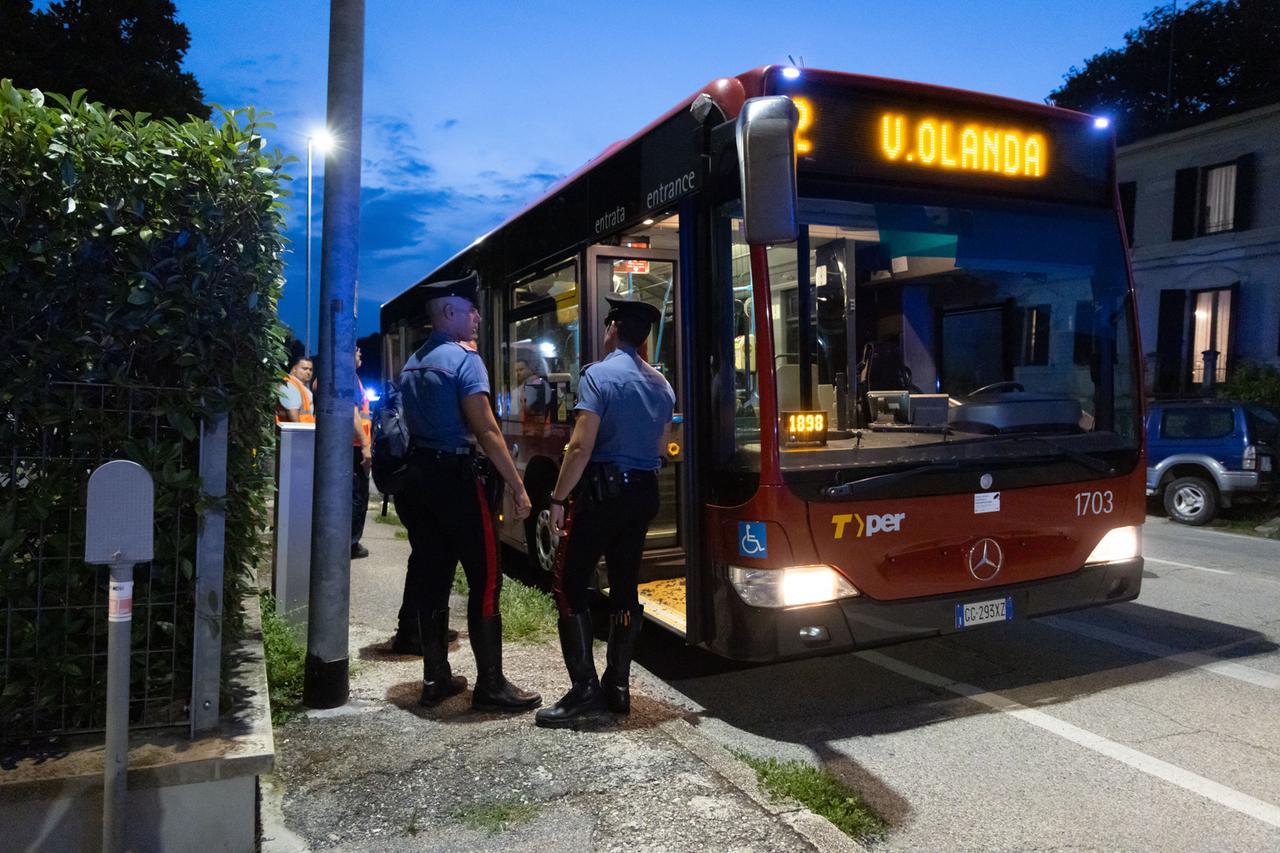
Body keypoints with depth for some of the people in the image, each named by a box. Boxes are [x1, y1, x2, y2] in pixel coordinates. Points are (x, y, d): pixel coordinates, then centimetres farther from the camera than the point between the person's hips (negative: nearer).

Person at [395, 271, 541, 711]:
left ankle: (436, 678, 18)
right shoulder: (465, 360, -12)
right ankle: (490, 684, 1)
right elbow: (487, 432, -16)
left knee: (431, 576, 11)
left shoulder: (412, 363, 15)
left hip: (417, 476, 8)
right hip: (454, 477, -8)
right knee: (485, 578, -2)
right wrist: (518, 487, -14)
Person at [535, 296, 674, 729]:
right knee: (625, 587, 12)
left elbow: (581, 446, -16)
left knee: (570, 586, 1)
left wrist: (558, 498, -11)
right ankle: (618, 686, 18)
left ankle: (585, 688, -2)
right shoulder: (661, 384, 11)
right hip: (643, 492, 7)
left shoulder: (599, 375, -12)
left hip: (600, 490, -7)